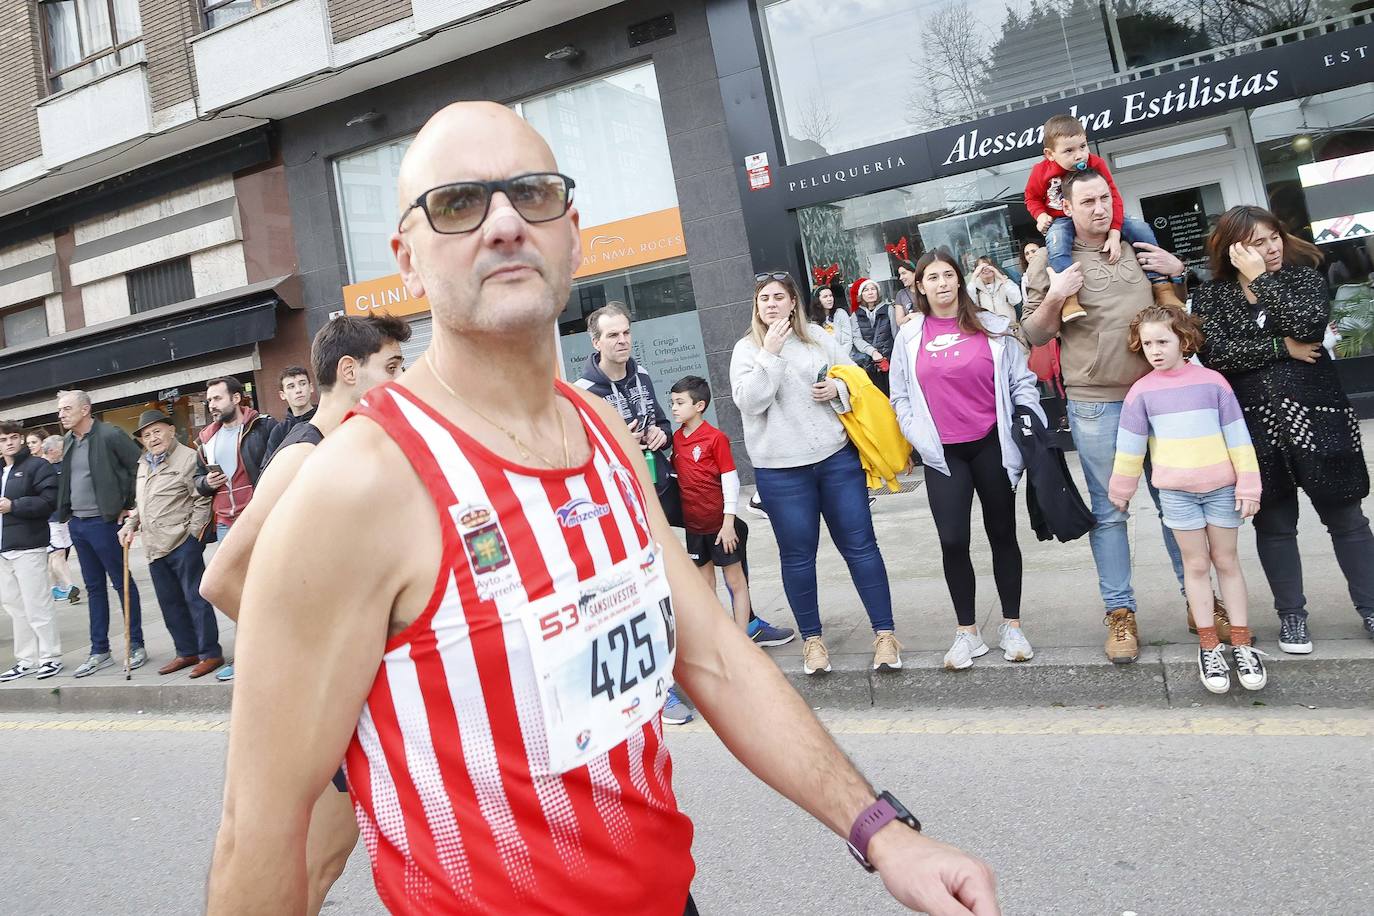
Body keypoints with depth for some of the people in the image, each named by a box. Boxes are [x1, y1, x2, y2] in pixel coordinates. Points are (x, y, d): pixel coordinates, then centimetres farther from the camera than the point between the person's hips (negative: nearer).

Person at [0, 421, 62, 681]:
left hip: (28, 546, -8)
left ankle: (50, 656, 5)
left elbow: (49, 500, -15)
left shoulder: (37, 466, -4)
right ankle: (26, 659, 19)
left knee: (36, 605, -5)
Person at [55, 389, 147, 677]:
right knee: (94, 588, 12)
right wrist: (66, 513, 12)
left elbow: (141, 466, -13)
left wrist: (128, 506, -9)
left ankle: (137, 646, 10)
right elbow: (66, 479, 20)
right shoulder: (68, 441, 10)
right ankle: (99, 652, 19)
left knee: (122, 583, 1)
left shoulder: (110, 435, -13)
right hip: (77, 523, 8)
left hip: (103, 521, -8)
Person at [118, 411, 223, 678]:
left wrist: (192, 533, -14)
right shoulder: (144, 464, 18)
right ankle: (186, 652, 23)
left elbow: (202, 500, -11)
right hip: (154, 547, 8)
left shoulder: (188, 458, -7)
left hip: (182, 543, -8)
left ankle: (210, 653, 4)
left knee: (195, 598, -3)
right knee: (170, 603, 13)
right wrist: (130, 525, 11)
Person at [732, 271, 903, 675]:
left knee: (860, 545, 3)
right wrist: (771, 352, -15)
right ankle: (812, 638, 22)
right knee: (798, 555, 7)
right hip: (781, 470, -1)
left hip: (837, 457, 2)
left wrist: (838, 389, -6)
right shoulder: (747, 349, 2)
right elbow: (749, 402, -12)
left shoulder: (818, 336, 8)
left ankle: (884, 633, 13)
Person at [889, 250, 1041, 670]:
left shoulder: (992, 327, 3)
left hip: (992, 446, 0)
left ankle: (1012, 626, 24)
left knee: (1002, 534, 10)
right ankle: (967, 632, 12)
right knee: (952, 541, -4)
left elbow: (1022, 381, 4)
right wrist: (921, 439, -3)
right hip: (943, 454, 0)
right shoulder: (910, 336, 5)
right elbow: (901, 397, 8)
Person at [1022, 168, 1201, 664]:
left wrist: (1177, 270, 5)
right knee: (1109, 511, 2)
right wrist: (1055, 297, -18)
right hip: (1095, 404, -3)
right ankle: (1120, 612, 12)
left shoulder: (1137, 246, 12)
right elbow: (1033, 334, 0)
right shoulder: (1050, 259, 1)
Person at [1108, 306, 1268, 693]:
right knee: (1196, 565, 5)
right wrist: (1121, 489, 10)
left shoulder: (1212, 382, -2)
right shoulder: (1142, 391, -1)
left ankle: (1242, 645, 17)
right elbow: (1130, 445, 5)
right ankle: (1209, 647, 13)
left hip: (1221, 487, 0)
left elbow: (1237, 435, 0)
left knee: (1227, 561, 9)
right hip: (1176, 491, 0)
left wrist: (1248, 484, -2)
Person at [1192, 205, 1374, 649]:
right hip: (1254, 425, 0)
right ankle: (1291, 615, 22)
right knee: (1274, 524, 9)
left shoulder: (1303, 274, 5)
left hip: (1315, 415, 0)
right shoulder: (1211, 295, 3)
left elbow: (1309, 323, -15)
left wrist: (1260, 278, -13)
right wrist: (1282, 348, -10)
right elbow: (1215, 352, -13)